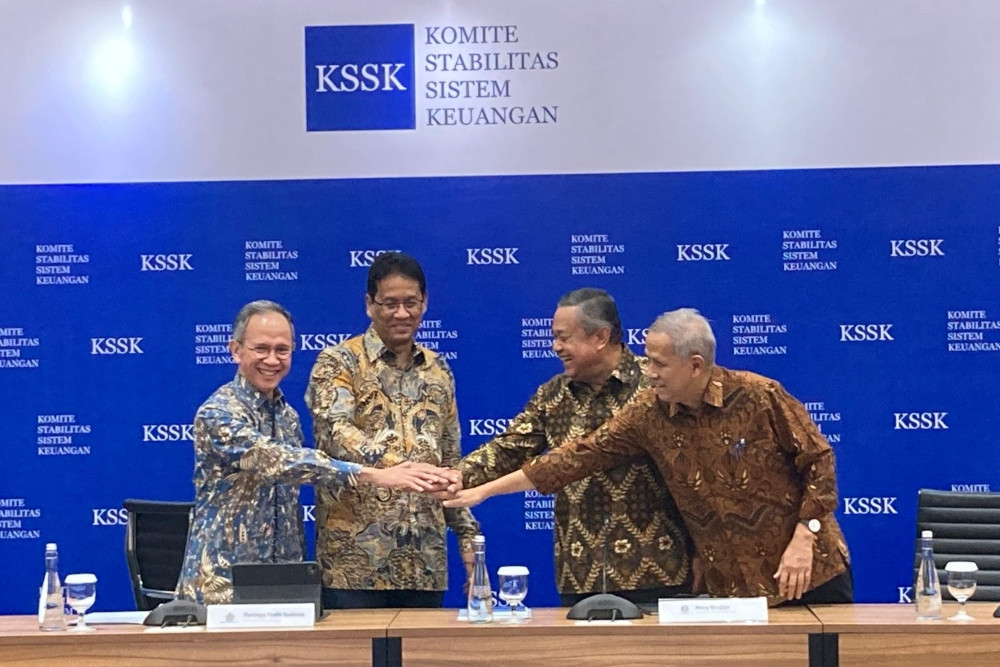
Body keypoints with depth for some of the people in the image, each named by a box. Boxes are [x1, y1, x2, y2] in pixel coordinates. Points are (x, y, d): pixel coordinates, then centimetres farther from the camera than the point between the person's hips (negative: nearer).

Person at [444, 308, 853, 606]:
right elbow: (581, 456, -2)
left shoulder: (760, 396, -15)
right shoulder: (649, 414, -4)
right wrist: (484, 491, -3)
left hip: (812, 570, -3)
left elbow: (818, 459, -7)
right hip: (731, 584, 3)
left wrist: (804, 538, -16)